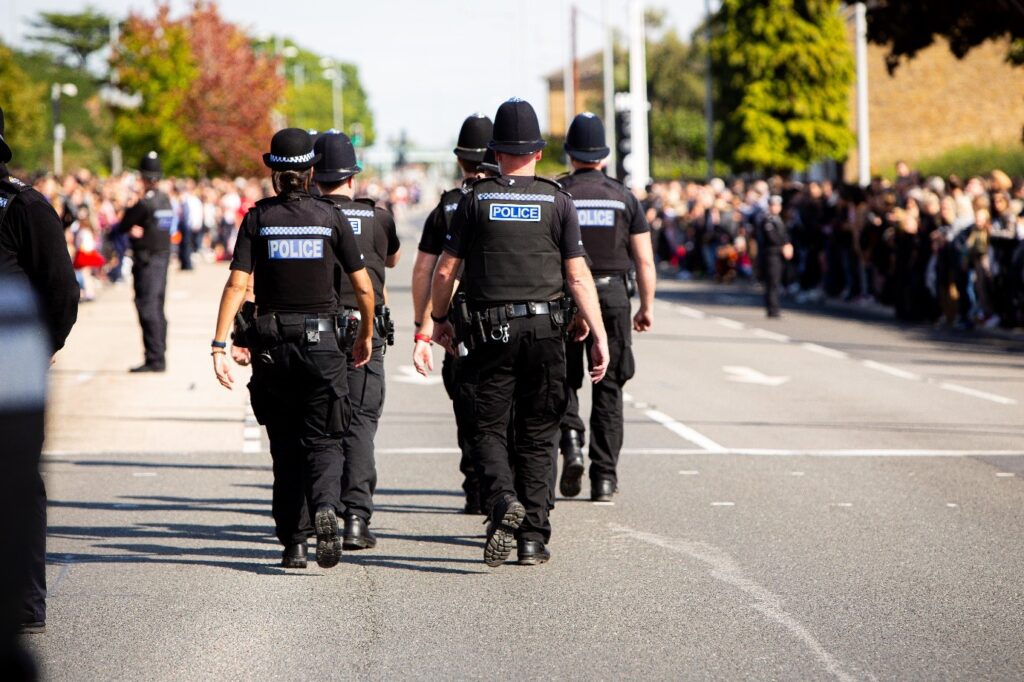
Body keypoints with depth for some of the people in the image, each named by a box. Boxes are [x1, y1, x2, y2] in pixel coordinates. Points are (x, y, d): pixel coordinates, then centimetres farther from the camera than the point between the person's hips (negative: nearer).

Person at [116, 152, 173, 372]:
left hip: (147, 261, -9)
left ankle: (154, 359, -9)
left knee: (148, 308, -7)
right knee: (157, 308, 14)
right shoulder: (166, 200, 9)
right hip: (163, 255, 9)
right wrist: (137, 229, -6)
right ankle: (159, 356, 19)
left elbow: (122, 227, -10)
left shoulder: (145, 203, -17)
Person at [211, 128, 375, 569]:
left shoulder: (258, 218, -1)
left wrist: (219, 345, -10)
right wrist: (366, 336, 16)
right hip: (323, 341, -1)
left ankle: (293, 543, 12)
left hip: (271, 344, 1)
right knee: (322, 441, 5)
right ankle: (326, 507, -24)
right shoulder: (331, 217, -1)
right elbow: (364, 288, 1)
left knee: (285, 446, 12)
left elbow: (237, 284, -9)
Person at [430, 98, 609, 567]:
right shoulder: (558, 202, 2)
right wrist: (600, 338, -1)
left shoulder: (476, 200, 1)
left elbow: (445, 271, 1)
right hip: (545, 329, 1)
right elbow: (579, 276, -3)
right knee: (538, 435, 9)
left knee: (488, 428, 6)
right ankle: (533, 537, 7)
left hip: (489, 330, -1)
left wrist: (439, 321, 17)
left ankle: (503, 498, -22)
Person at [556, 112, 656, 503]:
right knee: (608, 388, 7)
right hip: (613, 295, 1)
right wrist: (647, 307, 9)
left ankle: (571, 440, -13)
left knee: (564, 379, 14)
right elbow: (644, 259, 1)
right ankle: (604, 477, 5)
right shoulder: (623, 196, 3)